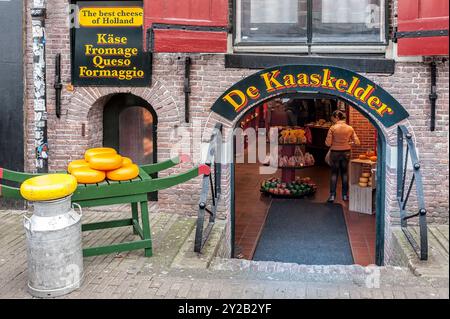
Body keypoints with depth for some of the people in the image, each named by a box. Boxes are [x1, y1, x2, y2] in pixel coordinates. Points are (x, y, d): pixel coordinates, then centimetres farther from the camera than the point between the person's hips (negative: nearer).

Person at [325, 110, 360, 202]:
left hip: (335, 153, -3)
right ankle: (345, 195, 20)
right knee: (344, 173, 15)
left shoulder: (333, 128, -14)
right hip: (346, 153, 3)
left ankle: (332, 195, 6)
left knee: (334, 173, 8)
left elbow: (328, 143, -14)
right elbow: (357, 142, -4)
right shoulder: (350, 128, -5)